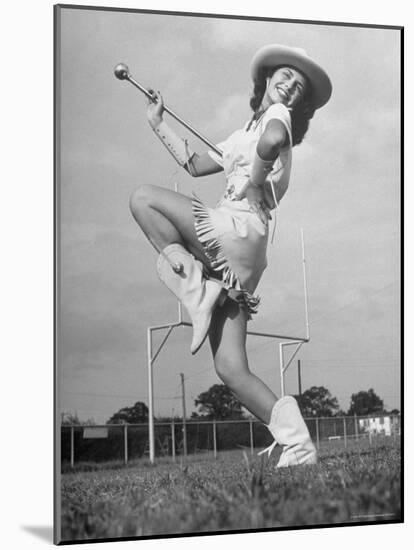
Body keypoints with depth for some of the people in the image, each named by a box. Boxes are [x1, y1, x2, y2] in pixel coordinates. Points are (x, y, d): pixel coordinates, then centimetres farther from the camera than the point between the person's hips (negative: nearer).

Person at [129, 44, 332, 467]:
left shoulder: (277, 115, 5)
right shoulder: (244, 134, 32)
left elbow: (273, 140, -22)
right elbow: (194, 166, 36)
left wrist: (256, 180, -8)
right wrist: (159, 125, 36)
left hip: (239, 229, -9)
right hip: (237, 257, 9)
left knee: (142, 197, 1)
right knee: (231, 368, -1)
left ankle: (193, 283, -13)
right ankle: (294, 439, -12)